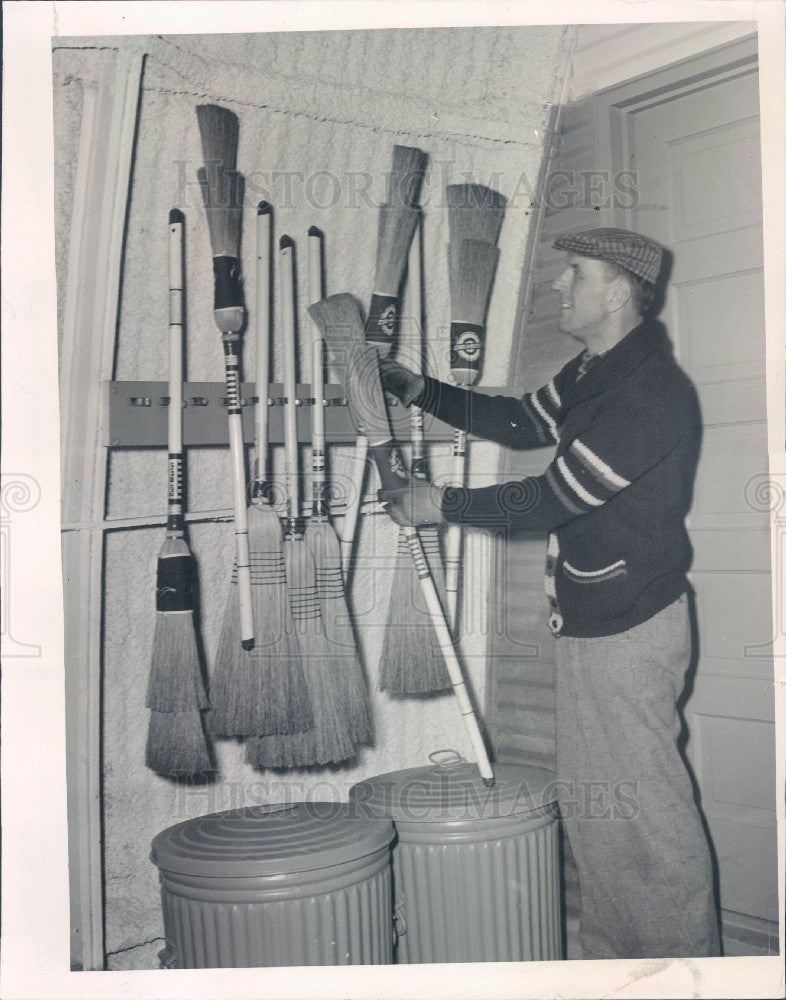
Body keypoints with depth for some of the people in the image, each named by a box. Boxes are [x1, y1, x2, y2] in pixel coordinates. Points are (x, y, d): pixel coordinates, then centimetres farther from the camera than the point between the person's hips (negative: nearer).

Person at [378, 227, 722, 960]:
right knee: (586, 804, 15)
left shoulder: (651, 392, -20)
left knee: (648, 810, -1)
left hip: (631, 630, -10)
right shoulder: (594, 372, 11)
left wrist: (441, 504, -12)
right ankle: (608, 960, 28)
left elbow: (553, 499, -20)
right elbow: (521, 423, 22)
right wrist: (416, 390, 15)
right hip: (584, 623, 10)